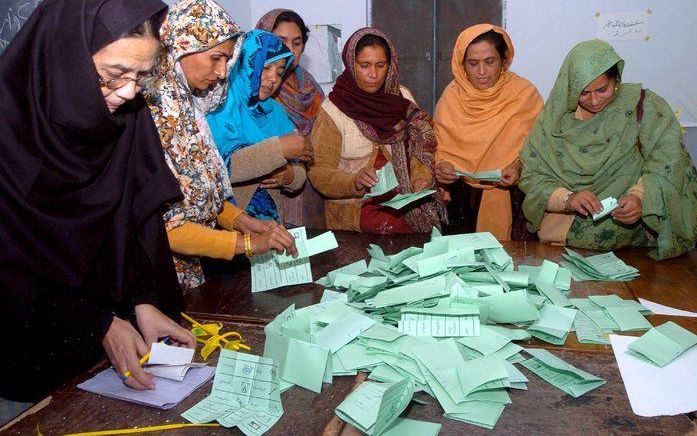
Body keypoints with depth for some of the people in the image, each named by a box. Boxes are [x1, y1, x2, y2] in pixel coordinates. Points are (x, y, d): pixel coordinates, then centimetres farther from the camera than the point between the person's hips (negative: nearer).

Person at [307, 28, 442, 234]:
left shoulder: (402, 97, 7)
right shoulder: (333, 109, -6)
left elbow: (420, 146, 11)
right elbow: (318, 171, -8)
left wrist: (421, 178, -9)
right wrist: (354, 182, -25)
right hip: (357, 206, -4)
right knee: (397, 231, -27)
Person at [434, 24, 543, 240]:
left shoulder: (525, 93, 0)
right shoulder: (452, 96, 5)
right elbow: (439, 147, 8)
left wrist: (519, 167, -16)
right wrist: (441, 165, -13)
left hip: (512, 197, -1)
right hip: (463, 197, 1)